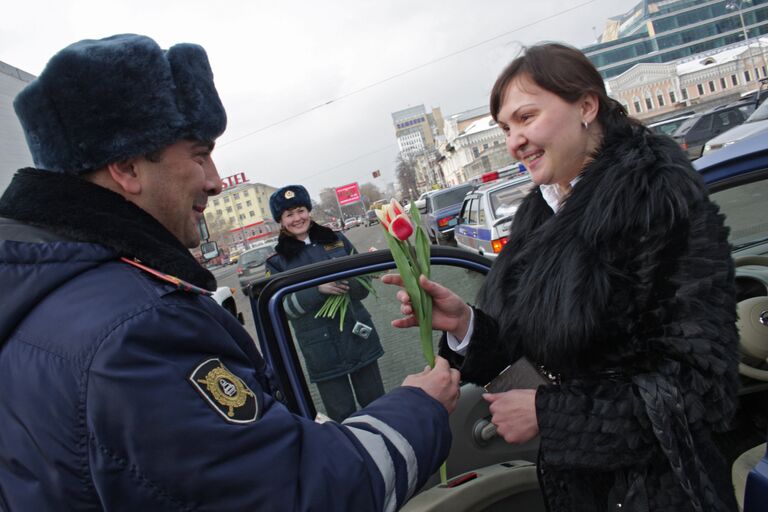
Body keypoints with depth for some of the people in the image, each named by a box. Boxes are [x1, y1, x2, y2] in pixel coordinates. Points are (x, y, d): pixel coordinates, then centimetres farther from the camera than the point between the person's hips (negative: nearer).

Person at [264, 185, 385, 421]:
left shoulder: (336, 241, 6)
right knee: (343, 417, 5)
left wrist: (347, 284, -18)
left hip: (359, 338, 3)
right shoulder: (277, 262, 1)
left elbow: (364, 285, 6)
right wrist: (318, 289, -23)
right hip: (322, 351, -2)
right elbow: (284, 307, -8)